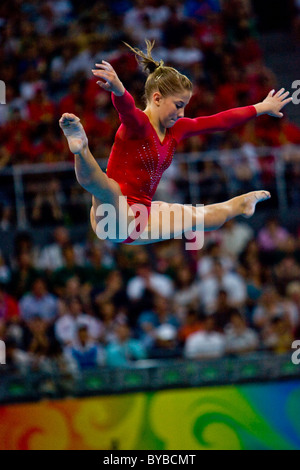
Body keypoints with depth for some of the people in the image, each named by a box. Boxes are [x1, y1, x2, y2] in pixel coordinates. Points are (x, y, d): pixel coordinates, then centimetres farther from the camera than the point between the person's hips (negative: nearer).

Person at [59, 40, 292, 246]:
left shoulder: (176, 129, 9)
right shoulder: (137, 124, -16)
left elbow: (219, 121, 20)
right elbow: (126, 107, -41)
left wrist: (262, 108, 29)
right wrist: (118, 89, -66)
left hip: (140, 223, 9)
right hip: (114, 219, -9)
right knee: (107, 190, -46)